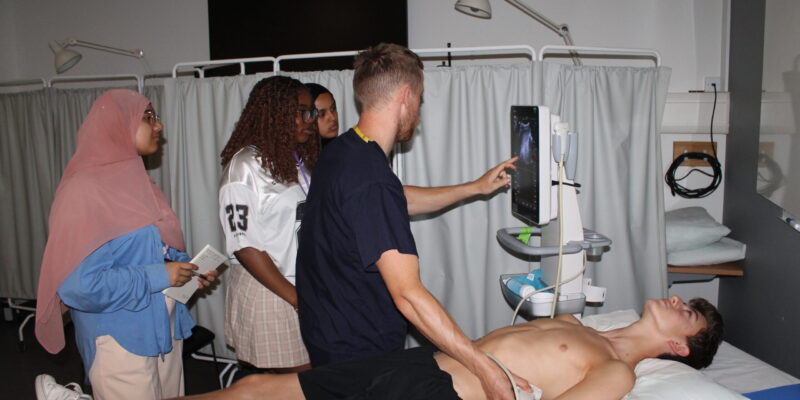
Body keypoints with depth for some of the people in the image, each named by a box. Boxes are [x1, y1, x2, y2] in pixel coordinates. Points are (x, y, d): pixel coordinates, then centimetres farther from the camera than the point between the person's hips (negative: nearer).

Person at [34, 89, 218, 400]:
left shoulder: (135, 182, 9)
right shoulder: (84, 191, -18)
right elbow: (79, 285, -25)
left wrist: (187, 267, 1)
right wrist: (159, 276, -22)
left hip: (165, 331, 8)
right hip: (120, 341, -8)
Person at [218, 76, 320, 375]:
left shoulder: (300, 161, 11)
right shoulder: (246, 165, -9)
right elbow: (243, 244, -13)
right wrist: (296, 297, -13)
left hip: (304, 288, 6)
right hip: (267, 291, -6)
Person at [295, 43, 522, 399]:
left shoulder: (340, 152, 2)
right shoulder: (371, 182, -30)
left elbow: (402, 200, 17)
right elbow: (408, 295, -35)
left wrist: (475, 187, 20)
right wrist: (485, 369, -33)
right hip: (357, 352, -10)